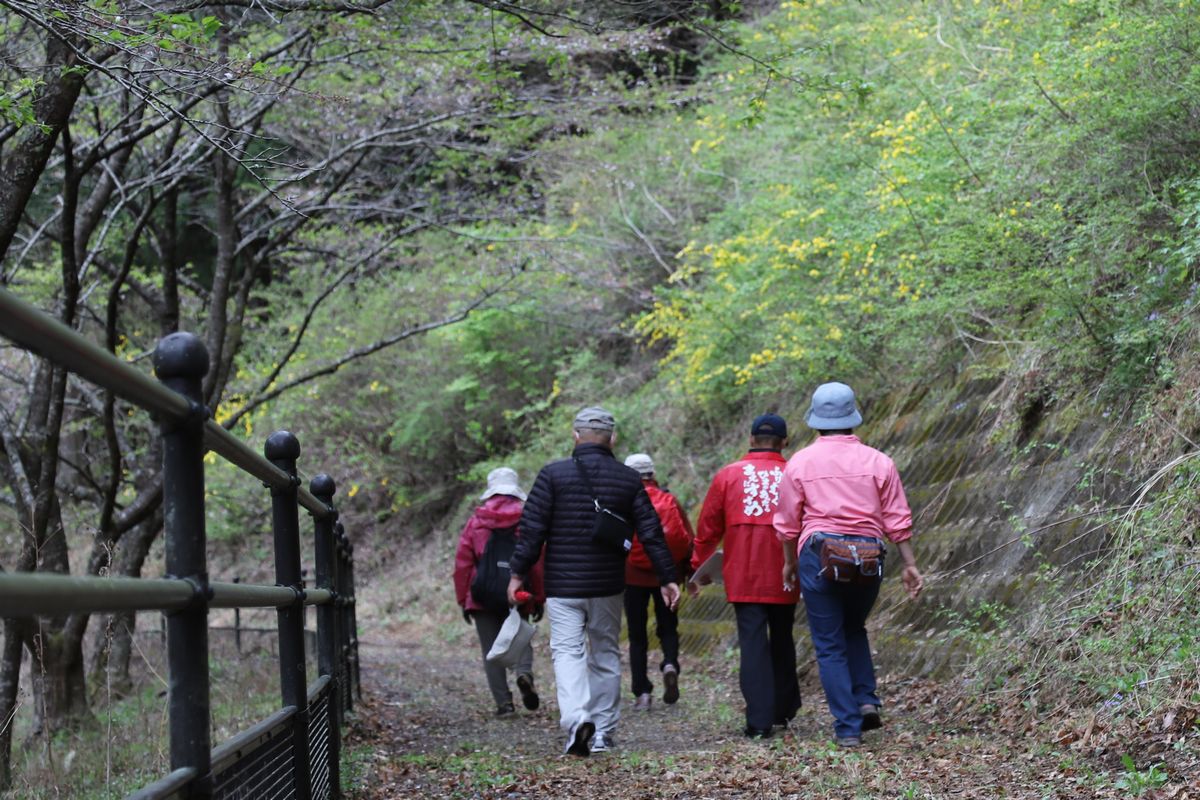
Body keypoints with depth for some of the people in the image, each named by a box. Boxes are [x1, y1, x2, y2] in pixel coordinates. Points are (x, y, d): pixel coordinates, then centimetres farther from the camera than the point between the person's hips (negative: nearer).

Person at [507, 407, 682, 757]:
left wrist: (518, 573, 1)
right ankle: (603, 733, 17)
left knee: (567, 650, -2)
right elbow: (651, 532, 4)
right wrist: (667, 577, 10)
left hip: (563, 585, -3)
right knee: (606, 652, 13)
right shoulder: (629, 479, 4)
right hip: (608, 586, 3)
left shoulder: (553, 474, -5)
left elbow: (533, 528, -7)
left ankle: (577, 719, -25)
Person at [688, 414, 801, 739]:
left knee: (752, 643, -2)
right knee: (782, 641, 18)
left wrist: (697, 569, 15)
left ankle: (760, 721, -10)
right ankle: (784, 710, 27)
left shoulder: (728, 475, 2)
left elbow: (707, 528, 5)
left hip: (743, 578, -1)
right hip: (784, 578, 1)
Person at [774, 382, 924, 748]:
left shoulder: (799, 463, 1)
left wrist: (790, 563, 19)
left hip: (819, 555, -2)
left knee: (830, 645, 5)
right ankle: (866, 700, 9)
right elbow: (897, 520, 2)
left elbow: (787, 523, 6)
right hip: (868, 558, 2)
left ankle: (848, 728, 2)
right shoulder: (878, 462, 4)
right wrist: (910, 565, 8)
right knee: (854, 630, 26)